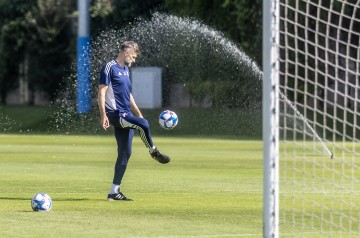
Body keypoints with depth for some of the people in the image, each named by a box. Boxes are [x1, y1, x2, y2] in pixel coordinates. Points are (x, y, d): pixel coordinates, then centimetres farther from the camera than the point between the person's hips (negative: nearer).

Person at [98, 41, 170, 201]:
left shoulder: (125, 70, 21)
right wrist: (103, 116, -21)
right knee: (143, 124, -31)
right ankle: (153, 152, -7)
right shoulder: (110, 68, -7)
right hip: (115, 114, -9)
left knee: (125, 154, 4)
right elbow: (101, 92, -13)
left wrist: (138, 114, 26)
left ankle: (114, 191, 7)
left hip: (125, 116, 9)